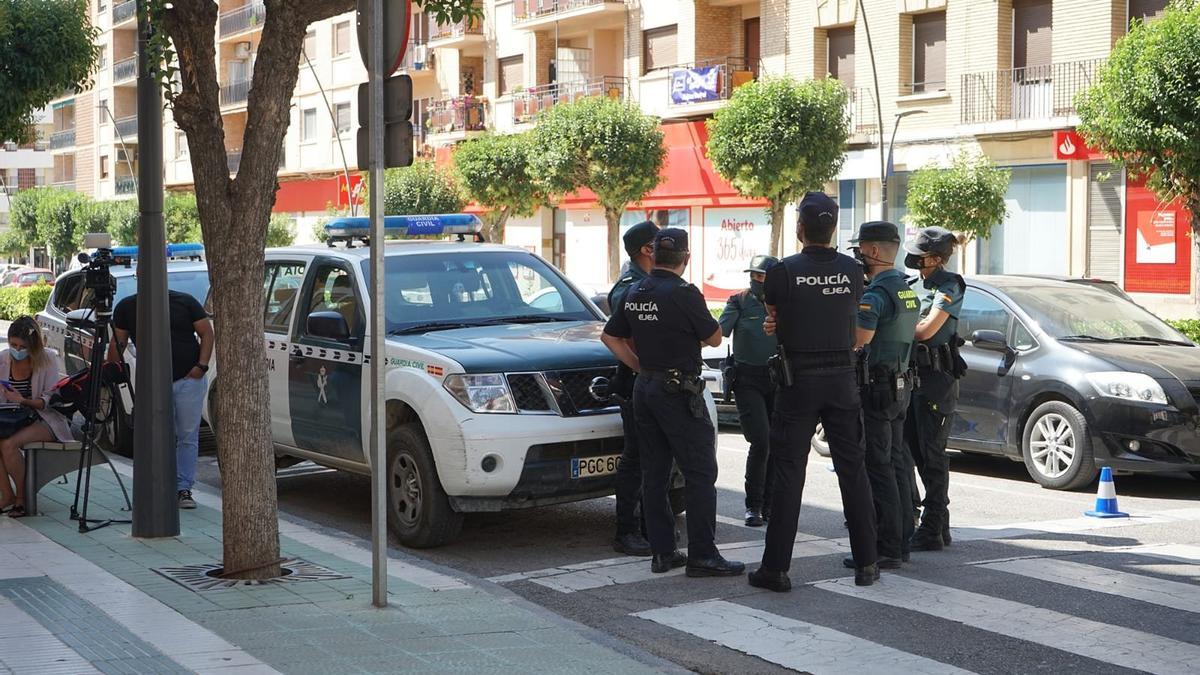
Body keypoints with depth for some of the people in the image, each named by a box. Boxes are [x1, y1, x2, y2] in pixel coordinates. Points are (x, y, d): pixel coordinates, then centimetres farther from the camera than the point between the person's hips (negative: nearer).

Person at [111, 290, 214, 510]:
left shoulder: (185, 302, 1)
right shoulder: (126, 308, 5)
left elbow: (206, 333, 3)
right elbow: (118, 343, 8)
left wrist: (202, 365, -7)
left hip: (189, 379, -1)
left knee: (188, 437, 0)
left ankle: (184, 488, 6)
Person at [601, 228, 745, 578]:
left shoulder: (634, 294, 7)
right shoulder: (684, 293, -15)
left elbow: (610, 336, 16)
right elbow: (714, 338, -5)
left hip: (644, 388, 8)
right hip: (678, 390, -8)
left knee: (654, 473, 10)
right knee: (700, 473, -4)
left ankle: (662, 552, 13)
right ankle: (702, 555, -6)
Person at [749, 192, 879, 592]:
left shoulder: (784, 272, -11)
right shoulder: (851, 271, -1)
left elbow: (773, 319, 2)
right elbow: (851, 315, 10)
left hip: (798, 381, -3)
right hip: (842, 378, 3)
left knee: (789, 473, 1)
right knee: (853, 470, 10)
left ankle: (776, 569, 2)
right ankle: (866, 563, 14)